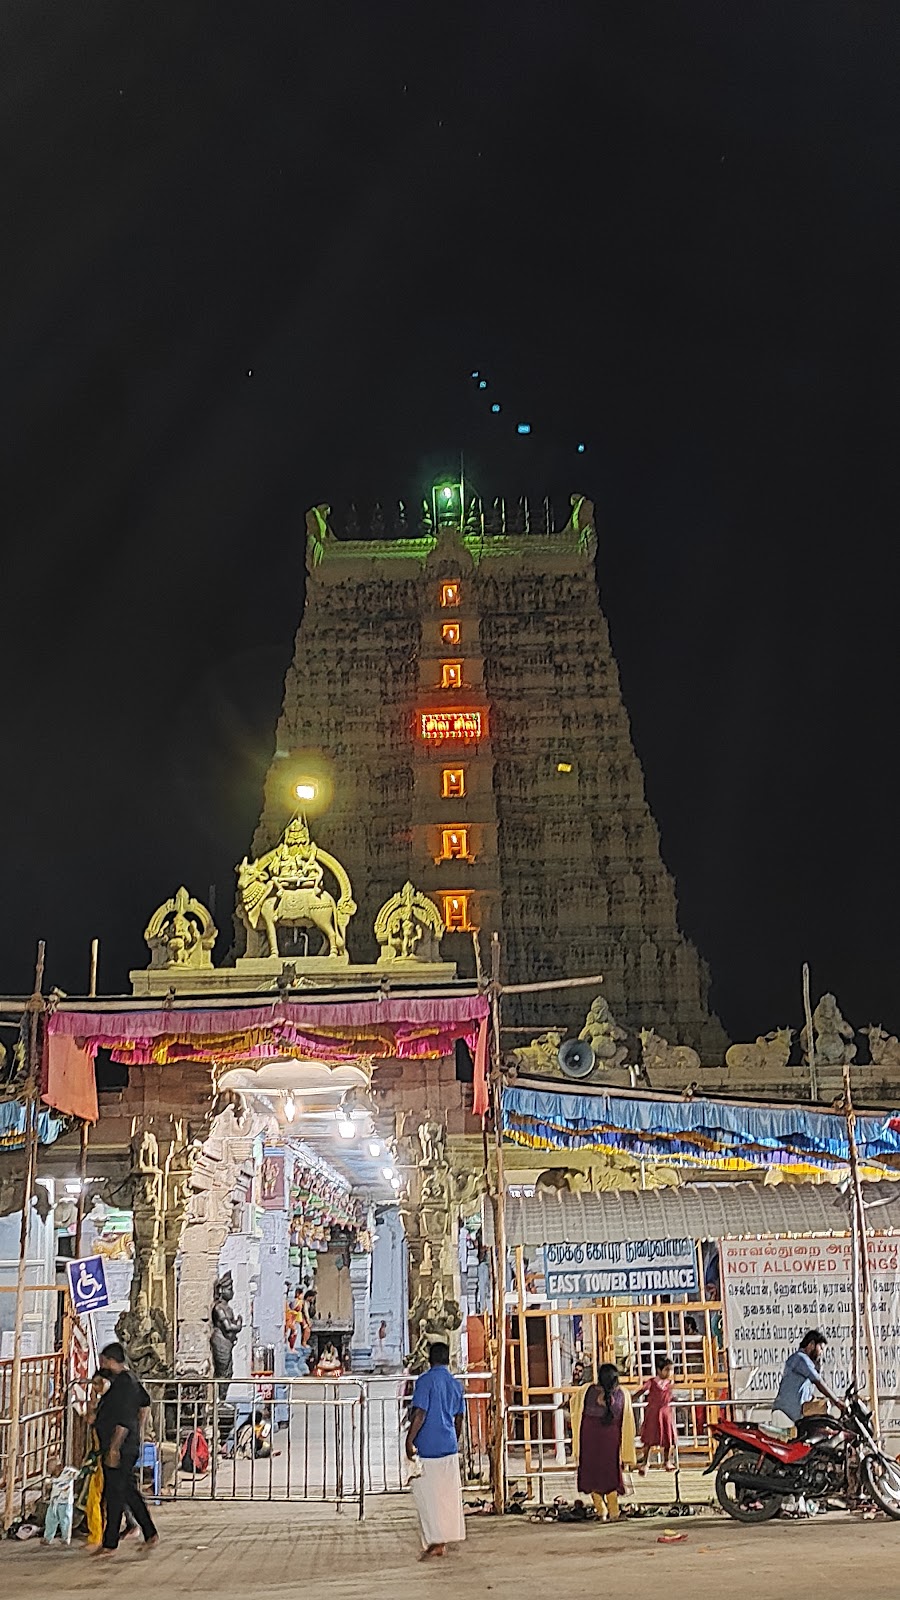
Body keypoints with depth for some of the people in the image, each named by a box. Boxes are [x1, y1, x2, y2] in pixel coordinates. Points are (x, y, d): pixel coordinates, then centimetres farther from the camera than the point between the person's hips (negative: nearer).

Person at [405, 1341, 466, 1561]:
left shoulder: (426, 1381, -11)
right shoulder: (456, 1384, 10)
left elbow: (420, 1414, -18)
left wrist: (409, 1441, -13)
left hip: (428, 1448, -6)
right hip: (450, 1447, 6)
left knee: (427, 1494, -1)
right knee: (449, 1493, 10)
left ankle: (436, 1542, -5)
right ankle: (446, 1540, 16)